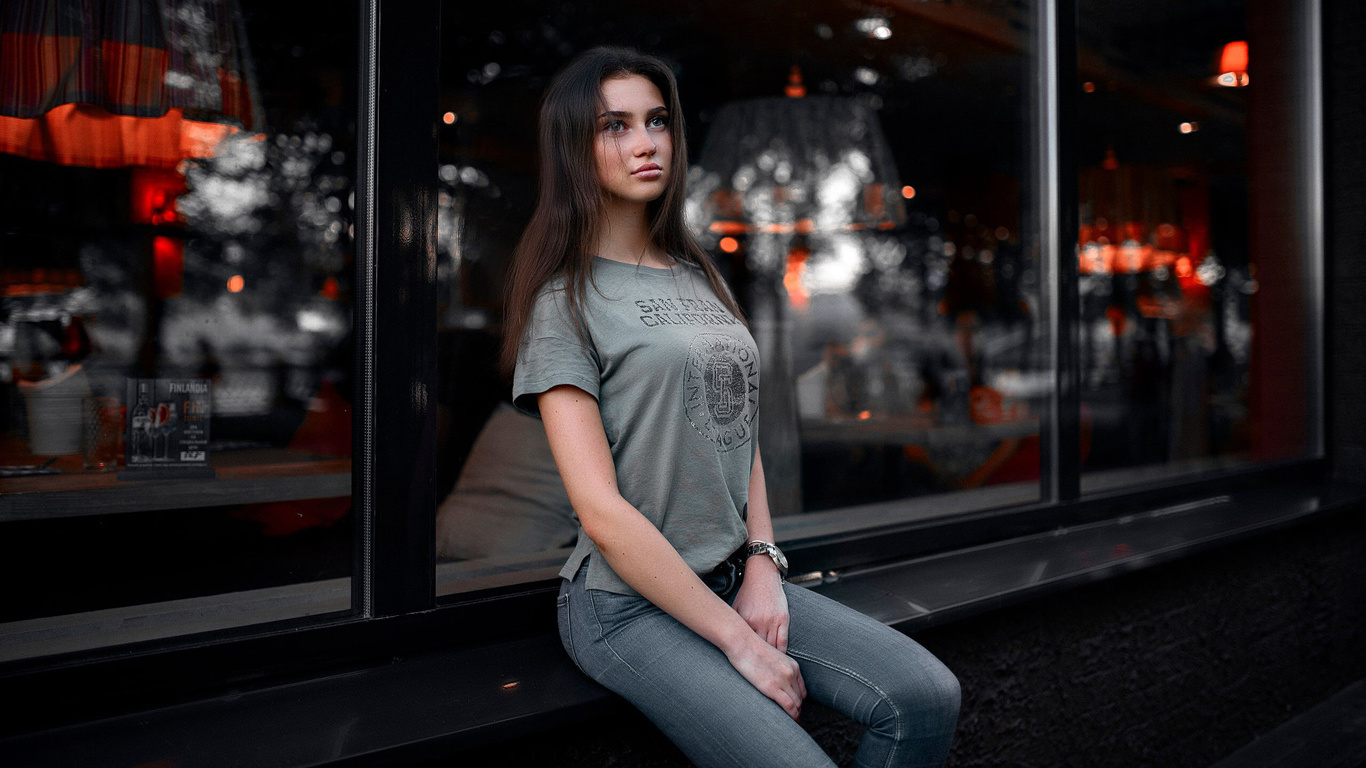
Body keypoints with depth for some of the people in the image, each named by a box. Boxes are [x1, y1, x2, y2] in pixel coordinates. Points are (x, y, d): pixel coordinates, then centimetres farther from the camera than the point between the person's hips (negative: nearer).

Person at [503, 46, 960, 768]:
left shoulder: (699, 277, 15)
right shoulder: (565, 300, -7)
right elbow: (601, 509, -15)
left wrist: (763, 563, -1)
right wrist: (737, 640, -15)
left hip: (734, 579, 7)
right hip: (628, 603, -6)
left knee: (928, 697, -11)